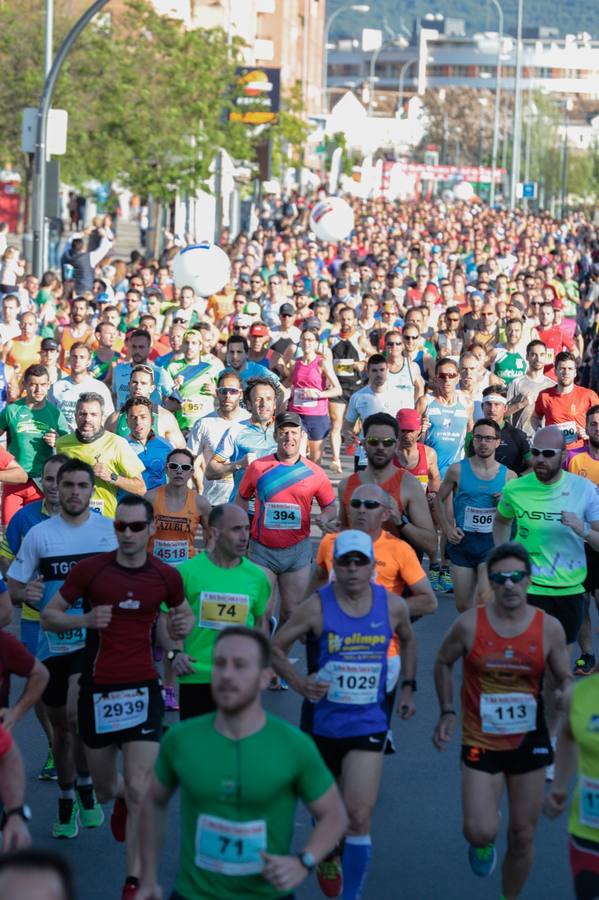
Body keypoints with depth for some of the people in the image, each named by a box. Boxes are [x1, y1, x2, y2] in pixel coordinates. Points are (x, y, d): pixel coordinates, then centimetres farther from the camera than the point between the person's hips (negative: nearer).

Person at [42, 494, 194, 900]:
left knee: (139, 790, -9)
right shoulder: (90, 569, -7)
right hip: (97, 690, 1)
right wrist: (84, 619, -20)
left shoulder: (166, 576, -1)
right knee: (104, 788, 15)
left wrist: (184, 625, -6)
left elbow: (185, 613, 18)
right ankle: (119, 796, 54)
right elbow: (50, 615, 0)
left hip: (143, 690, 0)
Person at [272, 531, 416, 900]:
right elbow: (276, 647, -2)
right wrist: (299, 683, -16)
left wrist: (408, 686, 15)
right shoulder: (316, 607, -10)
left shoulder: (393, 606, -3)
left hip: (369, 725, 0)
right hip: (325, 721, 0)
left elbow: (408, 640, 19)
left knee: (359, 815, -14)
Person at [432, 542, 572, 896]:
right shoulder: (469, 624, -11)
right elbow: (443, 663, 7)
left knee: (522, 837, 9)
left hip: (529, 742, 2)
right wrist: (447, 712, 0)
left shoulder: (549, 627, -8)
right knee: (481, 833, -12)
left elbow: (565, 679, 2)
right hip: (481, 742, -1)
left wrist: (565, 692, -22)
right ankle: (484, 843, 27)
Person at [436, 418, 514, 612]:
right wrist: (447, 529, -1)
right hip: (462, 541, 1)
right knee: (463, 606, 8)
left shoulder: (508, 476, 2)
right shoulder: (457, 470, 0)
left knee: (484, 598, -21)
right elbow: (440, 499, 11)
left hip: (492, 541, -1)